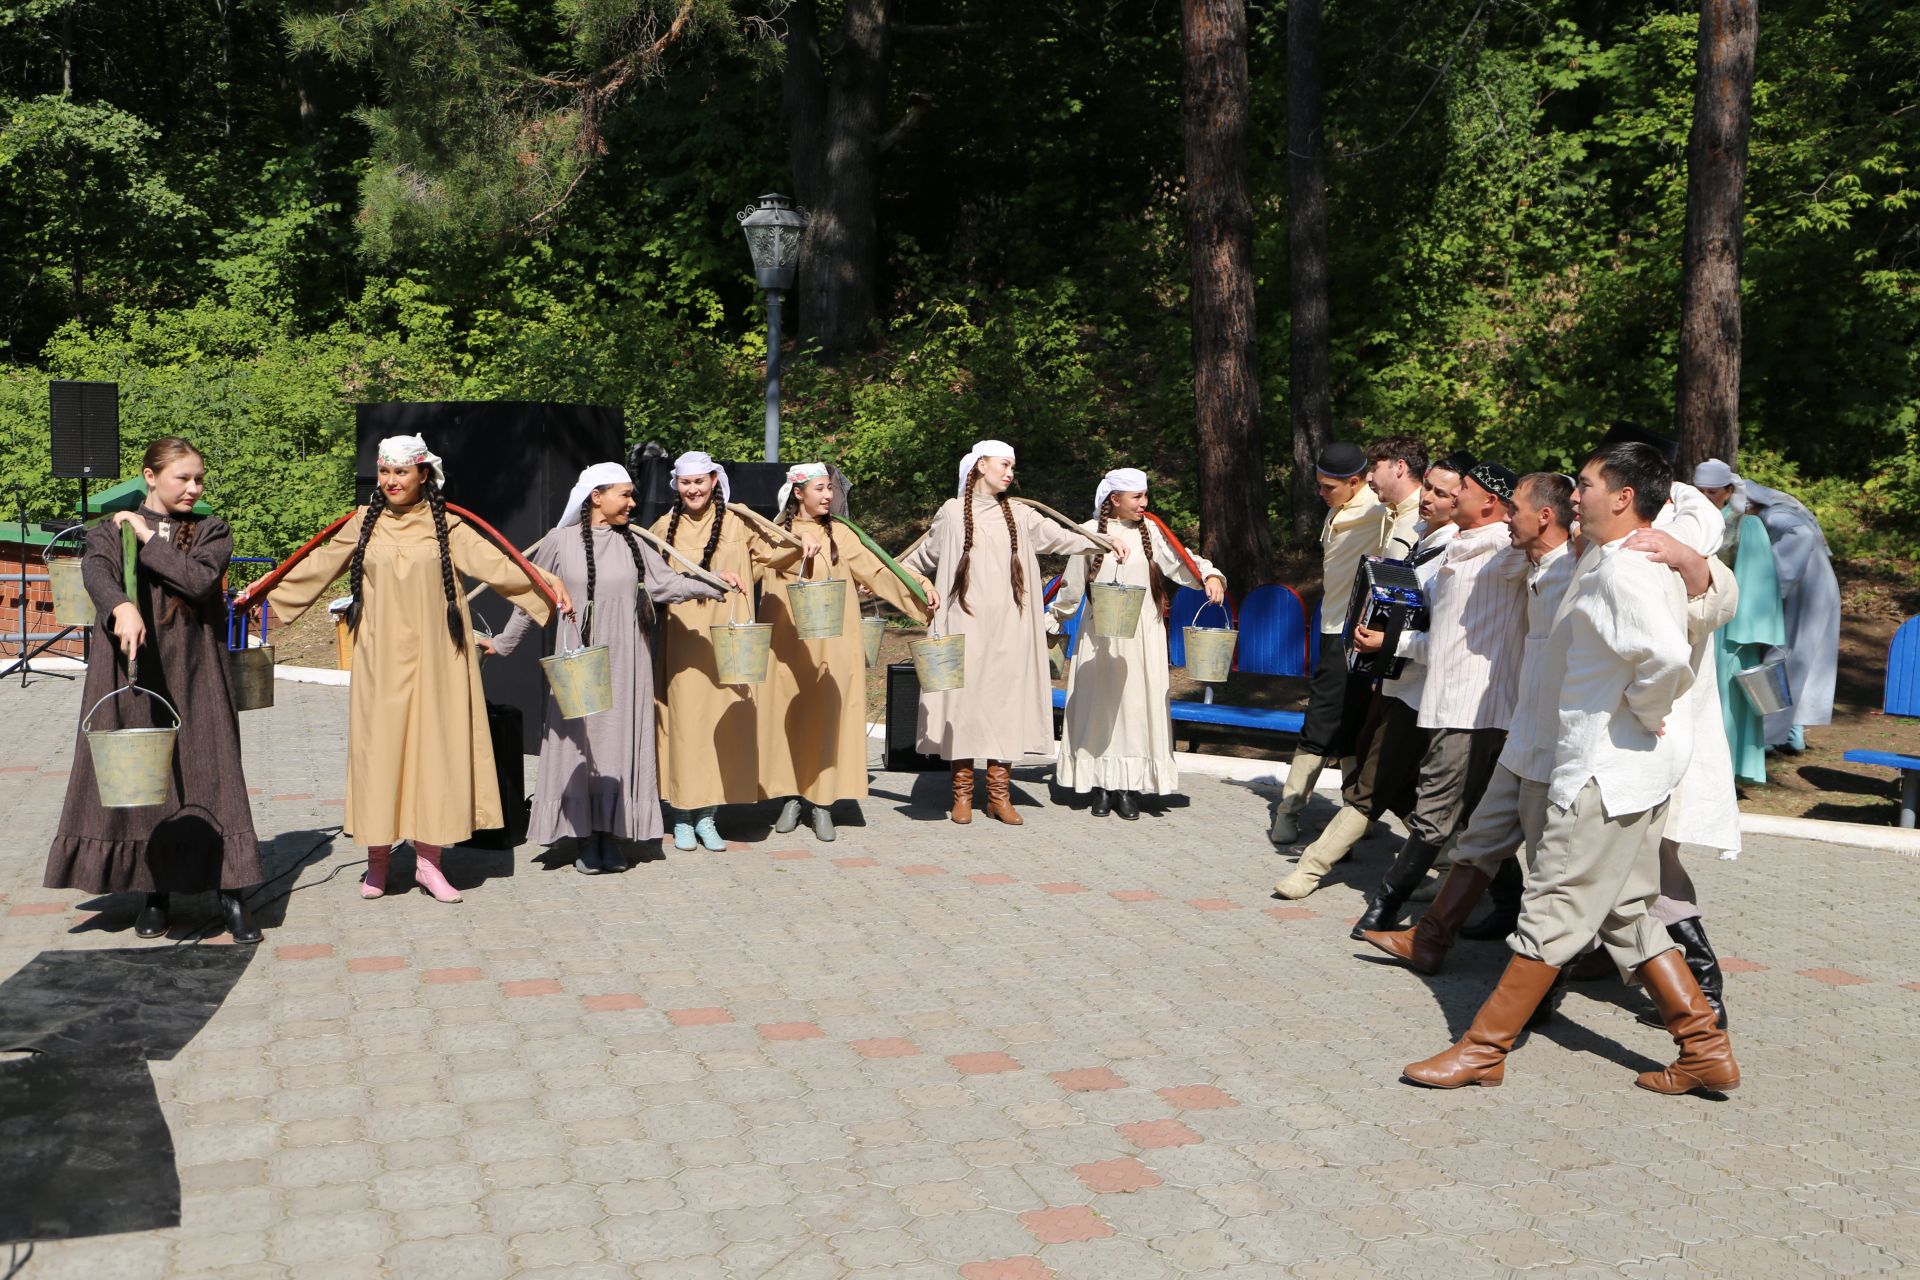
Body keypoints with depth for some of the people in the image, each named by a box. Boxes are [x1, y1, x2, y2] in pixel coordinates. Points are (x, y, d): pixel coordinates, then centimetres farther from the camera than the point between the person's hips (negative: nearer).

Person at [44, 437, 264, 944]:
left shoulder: (211, 531, 9)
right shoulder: (110, 530, 9)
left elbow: (199, 579, -11)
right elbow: (96, 574, -14)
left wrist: (148, 538, -6)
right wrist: (122, 607, -34)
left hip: (195, 671, 0)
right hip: (131, 671, 1)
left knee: (209, 774, -4)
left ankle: (232, 895, -3)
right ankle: (156, 892, 14)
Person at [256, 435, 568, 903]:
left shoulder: (445, 526, 1)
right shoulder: (363, 523, 7)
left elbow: (491, 562, -11)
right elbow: (315, 567, 15)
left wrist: (544, 584, -25)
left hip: (432, 657, -1)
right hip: (381, 658, 1)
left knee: (434, 745, 0)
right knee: (379, 746, 1)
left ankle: (428, 860, 9)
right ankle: (377, 863, 11)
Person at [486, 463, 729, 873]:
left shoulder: (631, 542, 7)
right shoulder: (560, 542, -2)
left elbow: (666, 582, 4)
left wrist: (713, 584, -9)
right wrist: (503, 642, 10)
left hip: (625, 664, 3)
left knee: (621, 743, 4)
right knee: (581, 743, 0)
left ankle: (612, 835, 11)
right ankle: (586, 839, 8)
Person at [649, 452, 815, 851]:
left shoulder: (736, 523, 5)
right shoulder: (665, 528, 9)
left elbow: (773, 551, 1)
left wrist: (800, 543, -16)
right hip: (682, 641, 1)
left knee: (722, 721, -1)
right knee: (683, 720, -1)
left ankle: (707, 815, 9)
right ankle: (682, 817, 7)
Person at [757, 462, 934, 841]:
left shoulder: (840, 536, 6)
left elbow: (877, 570, -1)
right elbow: (751, 572, 5)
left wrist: (918, 585, -15)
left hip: (831, 645, 0)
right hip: (788, 643, 0)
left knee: (828, 717, -3)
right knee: (789, 716, 1)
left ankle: (822, 803, 2)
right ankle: (792, 797, 12)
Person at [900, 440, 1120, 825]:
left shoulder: (1018, 515, 12)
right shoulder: (952, 512, 5)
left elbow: (1060, 537, 4)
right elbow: (924, 556, 14)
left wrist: (1105, 543, -9)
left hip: (1008, 628, 2)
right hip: (966, 624, -2)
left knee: (1005, 700, 0)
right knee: (964, 700, -3)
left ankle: (999, 793, 5)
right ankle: (962, 794, 4)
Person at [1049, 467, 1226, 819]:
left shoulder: (1150, 532, 4)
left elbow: (1183, 560, -4)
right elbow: (1072, 585, 9)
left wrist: (1210, 576, -23)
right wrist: (1052, 619, 15)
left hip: (1141, 636, 1)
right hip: (1099, 636, -1)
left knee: (1137, 706, -1)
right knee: (1100, 706, 1)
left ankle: (1129, 787, 4)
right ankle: (1100, 785, 7)